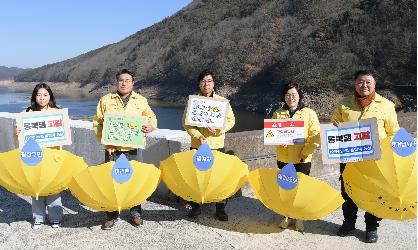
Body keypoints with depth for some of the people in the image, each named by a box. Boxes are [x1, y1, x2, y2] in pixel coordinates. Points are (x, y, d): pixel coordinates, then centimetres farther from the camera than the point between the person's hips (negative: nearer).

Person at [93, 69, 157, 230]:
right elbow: (97, 123, 6)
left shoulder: (141, 101, 9)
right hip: (112, 149, 0)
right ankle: (111, 215, 19)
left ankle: (136, 213, 21)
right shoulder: (106, 100, 6)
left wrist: (151, 126, -10)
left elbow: (152, 117, 14)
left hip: (132, 149, 0)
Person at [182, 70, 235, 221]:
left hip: (217, 146, 0)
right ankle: (196, 207, 24)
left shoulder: (222, 101, 4)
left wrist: (218, 128, -16)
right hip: (197, 146, 0)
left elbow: (231, 120, 2)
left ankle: (220, 208, 17)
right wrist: (199, 136, -18)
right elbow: (186, 122, -3)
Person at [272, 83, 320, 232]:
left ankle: (299, 218, 22)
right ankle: (287, 216, 25)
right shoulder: (278, 114, 8)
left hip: (302, 160, -2)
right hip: (283, 158, 3)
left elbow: (315, 136, -6)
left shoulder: (309, 113, -1)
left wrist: (305, 153, -14)